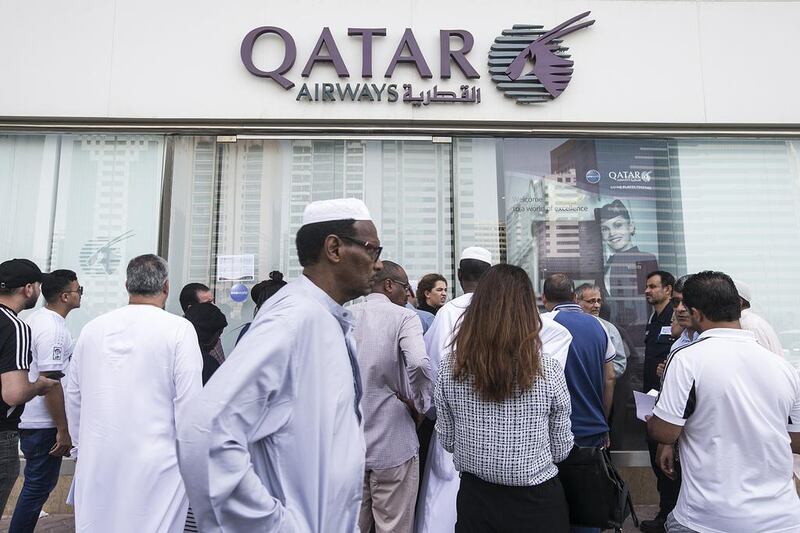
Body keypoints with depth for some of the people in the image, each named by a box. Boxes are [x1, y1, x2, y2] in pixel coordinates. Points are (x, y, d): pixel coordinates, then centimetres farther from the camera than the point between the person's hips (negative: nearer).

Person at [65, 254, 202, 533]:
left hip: (96, 463, 5)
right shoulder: (178, 329, -13)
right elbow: (189, 403, -14)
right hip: (154, 466, -5)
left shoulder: (92, 328, 2)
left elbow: (73, 398, 11)